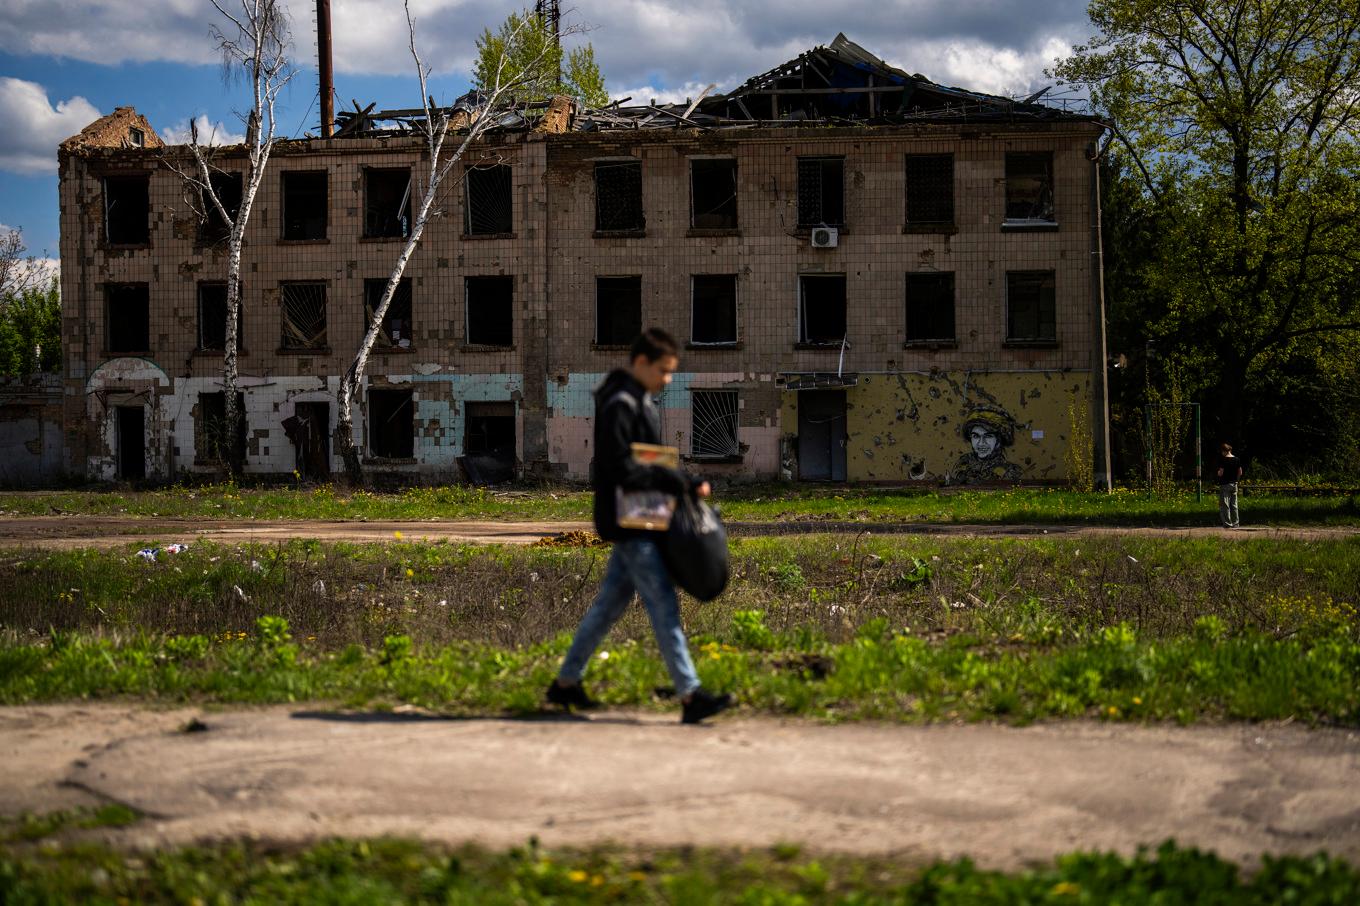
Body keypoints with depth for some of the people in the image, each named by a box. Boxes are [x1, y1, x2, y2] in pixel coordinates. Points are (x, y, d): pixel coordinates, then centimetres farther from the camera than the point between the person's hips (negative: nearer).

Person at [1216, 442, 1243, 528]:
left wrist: (1218, 473, 6)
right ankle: (1235, 523, 15)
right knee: (1234, 505, 13)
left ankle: (1227, 524, -4)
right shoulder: (1237, 460, 5)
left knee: (1225, 505, -2)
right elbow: (1240, 473, 9)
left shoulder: (1223, 460, -12)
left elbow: (1220, 473, -15)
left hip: (1224, 485, -6)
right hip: (1234, 484, 6)